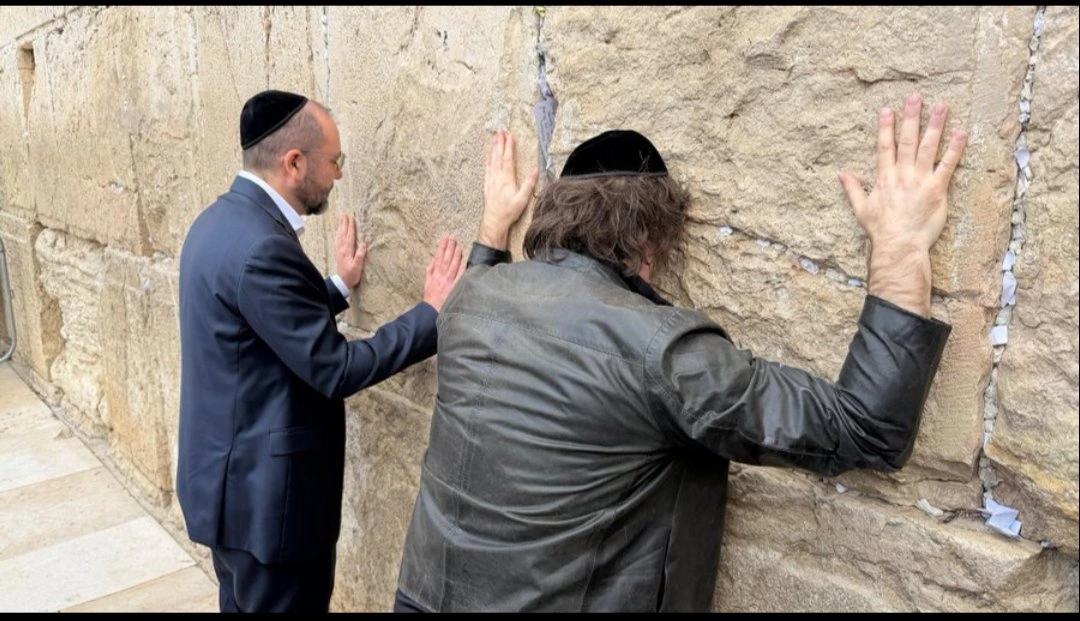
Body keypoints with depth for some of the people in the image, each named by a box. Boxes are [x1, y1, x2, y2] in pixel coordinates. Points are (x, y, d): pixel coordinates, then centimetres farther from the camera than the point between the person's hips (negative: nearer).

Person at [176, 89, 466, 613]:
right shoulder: (261, 246, -27)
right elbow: (335, 370, -24)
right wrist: (431, 313, -17)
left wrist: (340, 286, 18)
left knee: (244, 603, 26)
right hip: (266, 492, -10)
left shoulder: (222, 219, 5)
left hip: (231, 477, 10)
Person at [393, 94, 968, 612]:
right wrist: (902, 247, -19)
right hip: (548, 601, -6)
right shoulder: (656, 347, -25)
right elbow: (865, 434, -22)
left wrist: (495, 221, 29)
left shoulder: (474, 296, -6)